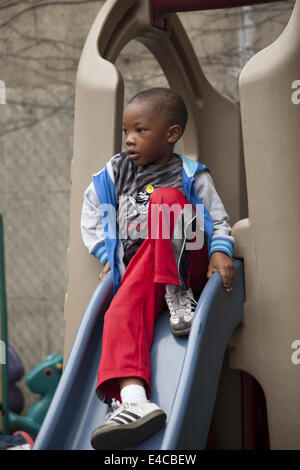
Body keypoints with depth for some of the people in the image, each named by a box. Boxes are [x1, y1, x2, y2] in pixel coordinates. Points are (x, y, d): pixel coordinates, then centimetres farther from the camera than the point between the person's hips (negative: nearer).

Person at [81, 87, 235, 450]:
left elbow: (218, 222, 7)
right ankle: (132, 400, -54)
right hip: (138, 271, 3)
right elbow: (92, 214, 24)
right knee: (122, 312, -31)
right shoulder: (116, 171, 16)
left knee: (165, 198, -26)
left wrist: (221, 251, -14)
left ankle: (179, 294, -26)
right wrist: (107, 254, 11)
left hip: (184, 265, -3)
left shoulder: (190, 175, 6)